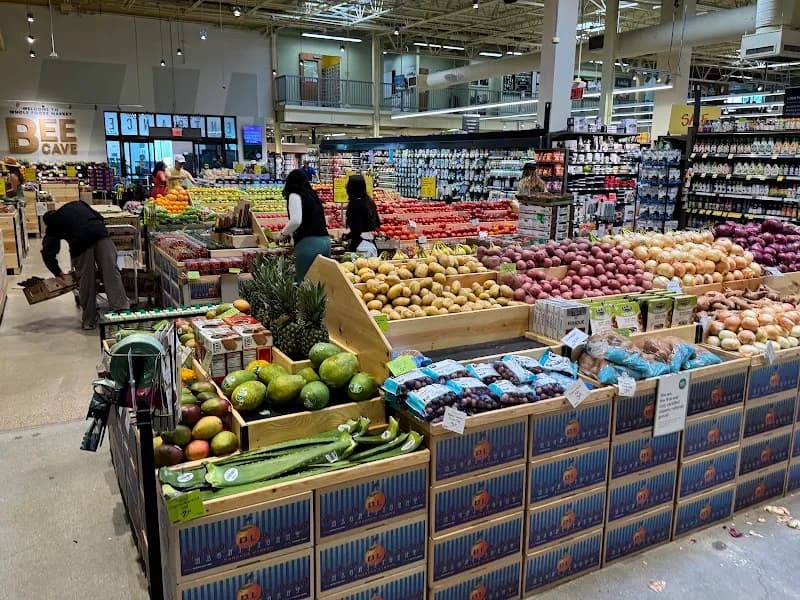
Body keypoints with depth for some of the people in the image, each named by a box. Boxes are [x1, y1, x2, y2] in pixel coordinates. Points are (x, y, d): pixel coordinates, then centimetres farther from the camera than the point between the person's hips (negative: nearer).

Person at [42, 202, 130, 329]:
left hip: (80, 240, -2)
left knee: (86, 280, 8)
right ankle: (121, 309, -12)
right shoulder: (77, 204, 35)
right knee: (111, 271, -1)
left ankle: (89, 320, 15)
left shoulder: (52, 225, 25)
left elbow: (48, 252, 17)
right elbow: (99, 217, 27)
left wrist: (58, 273, 27)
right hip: (100, 233, 2)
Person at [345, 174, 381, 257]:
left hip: (360, 245, -8)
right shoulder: (369, 201, 9)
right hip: (372, 245, 8)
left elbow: (356, 230, -20)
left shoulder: (355, 203, -14)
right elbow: (377, 224, 17)